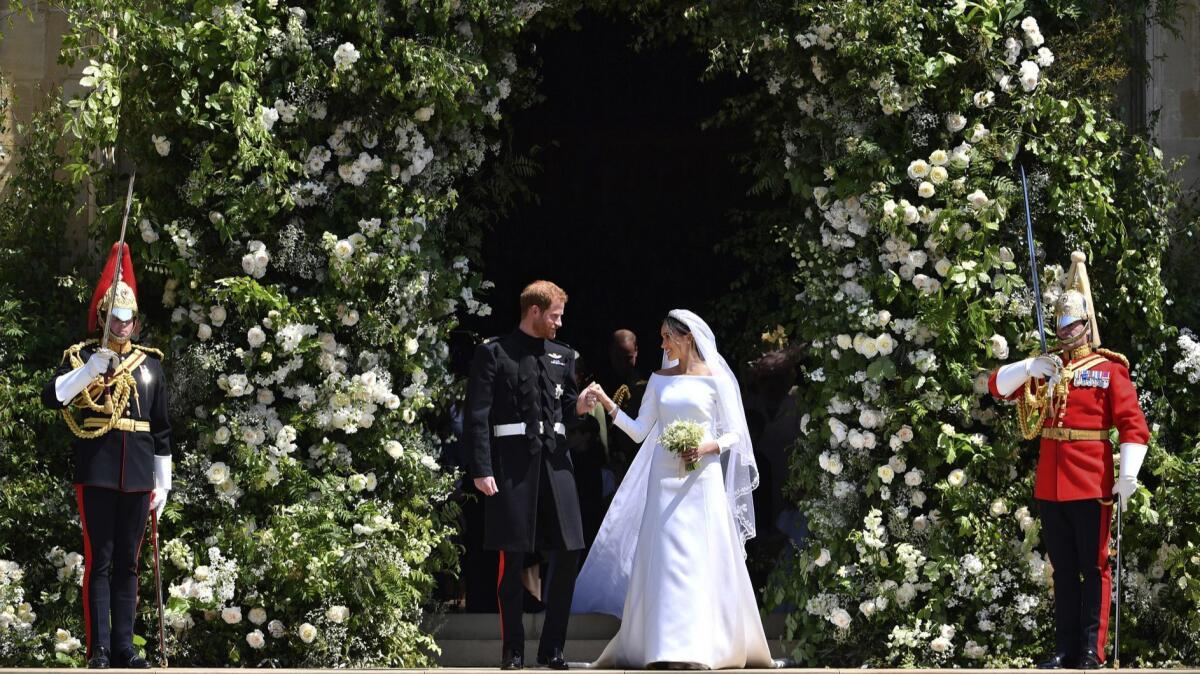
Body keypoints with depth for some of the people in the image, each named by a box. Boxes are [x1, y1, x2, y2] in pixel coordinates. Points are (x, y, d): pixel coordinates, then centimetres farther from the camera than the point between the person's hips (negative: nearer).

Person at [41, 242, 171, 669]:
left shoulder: (150, 363, 12)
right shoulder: (82, 356, 4)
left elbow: (161, 429, 14)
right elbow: (52, 397, -13)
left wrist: (163, 484, 11)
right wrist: (93, 369, -24)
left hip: (137, 473, 3)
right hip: (97, 471, -3)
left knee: (128, 562, 6)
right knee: (99, 560, -3)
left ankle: (124, 647, 10)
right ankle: (99, 650, -2)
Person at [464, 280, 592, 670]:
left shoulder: (562, 356, 17)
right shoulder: (493, 354, 1)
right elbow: (476, 417, -4)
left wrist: (580, 406, -3)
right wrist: (481, 470, -12)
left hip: (554, 461, 5)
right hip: (512, 463, -5)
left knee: (568, 553, 0)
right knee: (512, 559, 0)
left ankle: (552, 648, 10)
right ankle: (512, 650, 7)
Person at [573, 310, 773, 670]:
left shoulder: (715, 379, 1)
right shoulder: (660, 379, 12)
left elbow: (733, 433, 1)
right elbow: (640, 431, 9)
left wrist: (707, 447, -16)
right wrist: (607, 403, -1)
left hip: (702, 478, -3)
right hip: (664, 477, 3)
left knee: (702, 558, -5)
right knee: (664, 558, -2)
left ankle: (701, 646, -2)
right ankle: (666, 645, -1)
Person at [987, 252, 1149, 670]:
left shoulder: (1109, 369, -2)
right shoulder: (1046, 367, 13)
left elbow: (1134, 426, -8)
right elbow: (998, 385, 8)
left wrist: (1128, 475, -20)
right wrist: (1031, 368, -10)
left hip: (1092, 484, -5)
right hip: (1050, 485, 5)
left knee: (1093, 568, -1)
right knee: (1063, 569, 10)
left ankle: (1092, 651, 0)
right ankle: (1065, 649, 14)